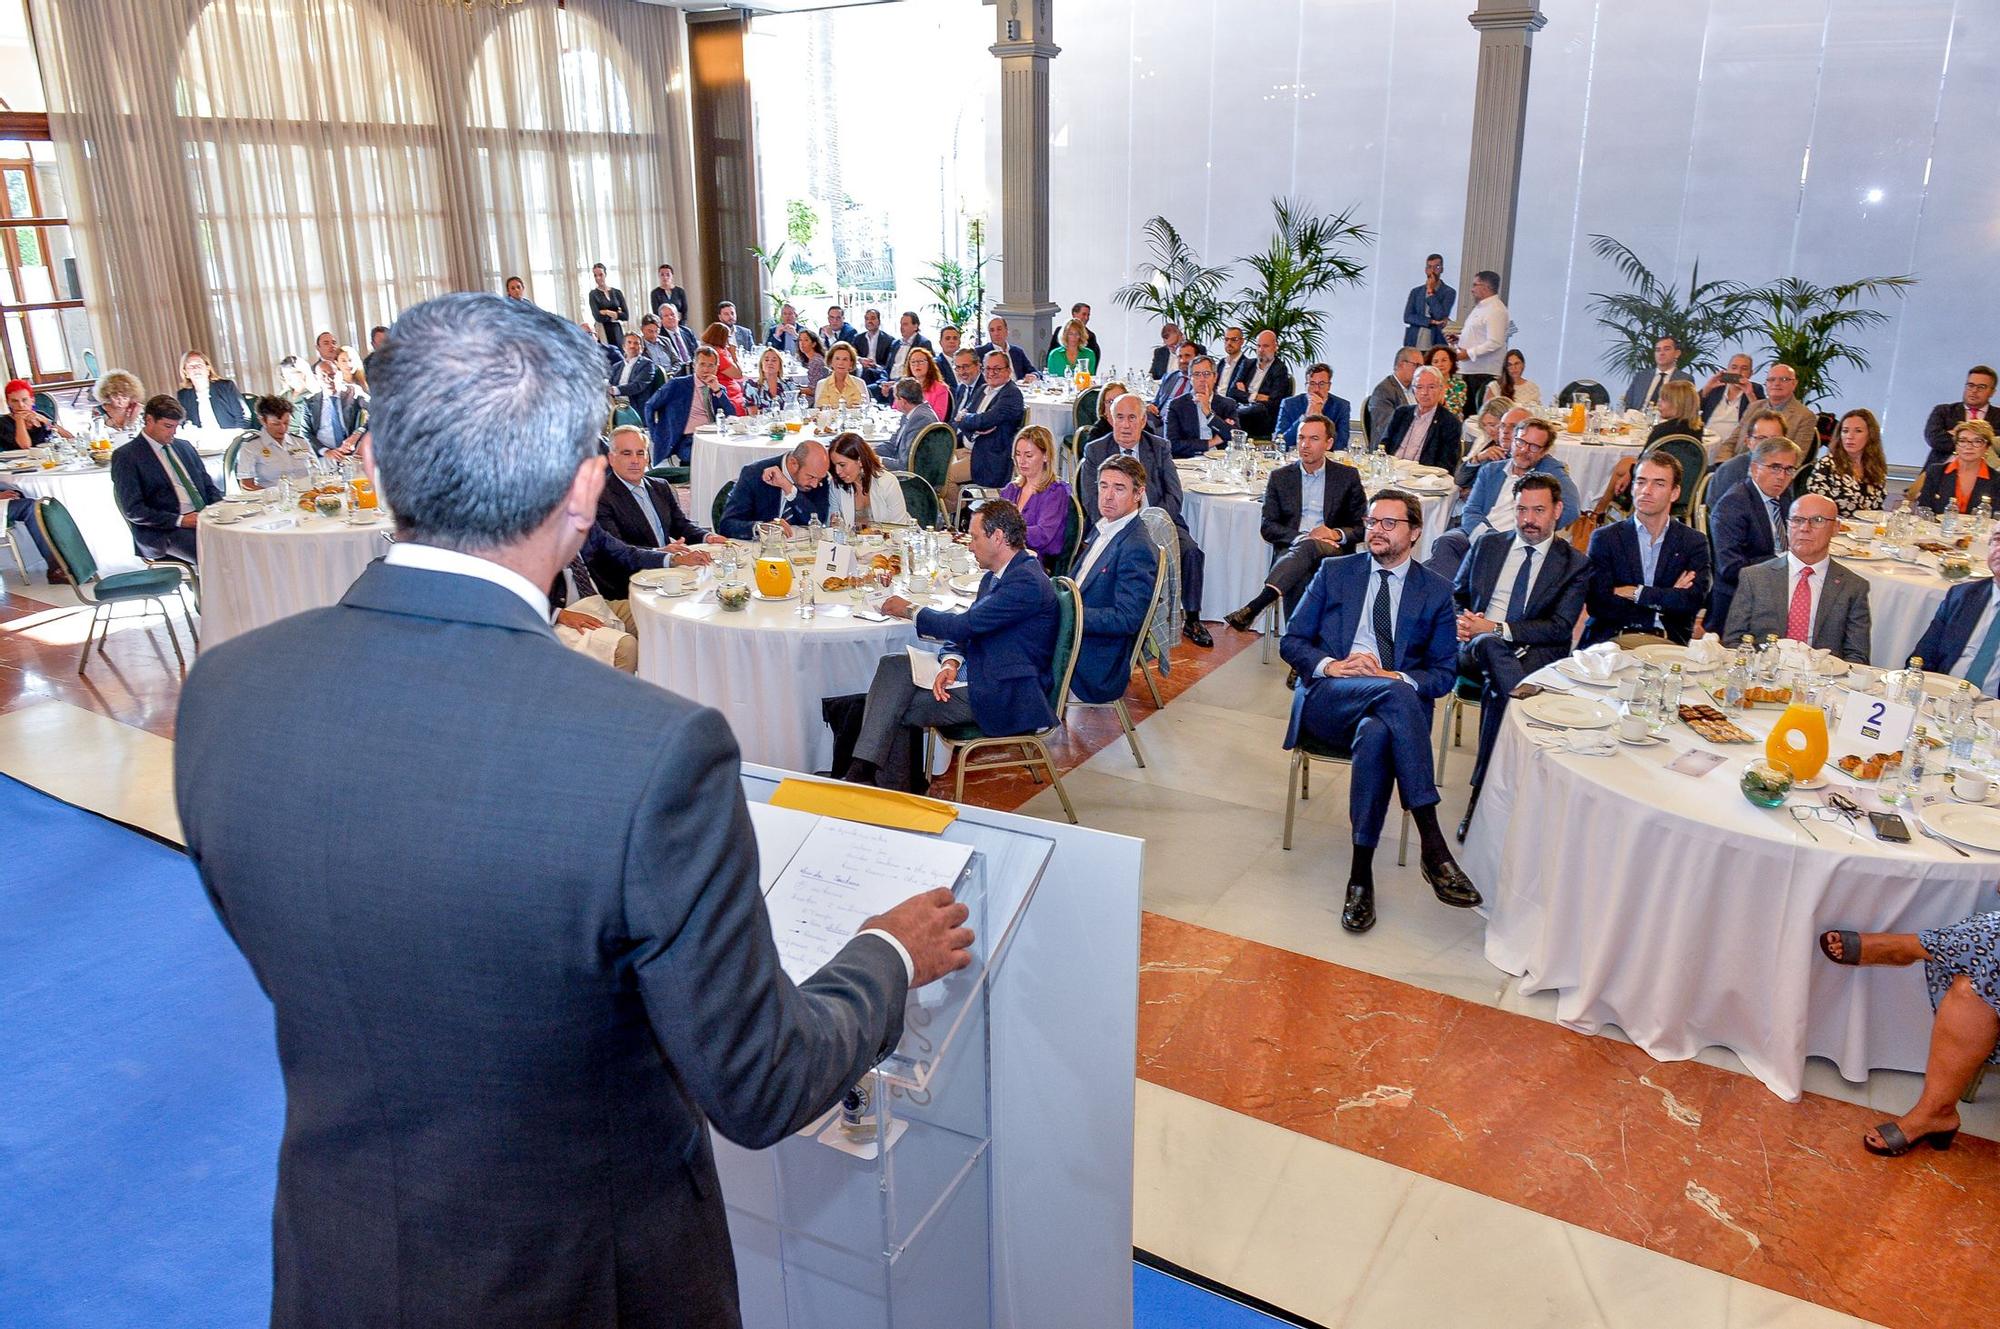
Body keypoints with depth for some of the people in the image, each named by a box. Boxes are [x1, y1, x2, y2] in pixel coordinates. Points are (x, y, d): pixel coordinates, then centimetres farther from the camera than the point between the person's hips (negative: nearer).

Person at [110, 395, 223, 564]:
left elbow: (208, 485, 24)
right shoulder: (126, 456, 0)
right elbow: (133, 511, -7)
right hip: (162, 532, -6)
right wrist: (179, 520, -18)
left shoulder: (184, 446, 20)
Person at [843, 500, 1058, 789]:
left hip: (1006, 698, -9)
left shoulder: (1028, 583, -19)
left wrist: (910, 610, -7)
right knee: (893, 665, -9)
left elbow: (963, 625, -22)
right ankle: (862, 770, -15)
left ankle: (892, 791, 1)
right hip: (978, 674, 9)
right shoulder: (994, 577, 15)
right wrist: (951, 664, -11)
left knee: (896, 710, -13)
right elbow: (966, 631, 13)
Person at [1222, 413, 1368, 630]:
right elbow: (1267, 527, 6)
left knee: (1308, 548, -38)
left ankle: (1254, 607, -51)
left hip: (1334, 552, -1)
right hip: (1290, 550, 1)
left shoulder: (1347, 476, 14)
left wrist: (1337, 534, -10)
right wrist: (1302, 536, -13)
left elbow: (1363, 527, 13)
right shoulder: (1280, 476, 15)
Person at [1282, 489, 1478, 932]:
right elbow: (1292, 641, 10)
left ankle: (1361, 874, -33)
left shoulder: (1436, 591, 14)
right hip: (1327, 700, -1)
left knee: (1375, 734, -39)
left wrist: (1395, 676, -12)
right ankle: (1433, 844, -39)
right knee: (1394, 695, -36)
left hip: (1396, 700, 1)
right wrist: (1328, 665, -11)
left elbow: (1445, 674, 8)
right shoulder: (1335, 571, 15)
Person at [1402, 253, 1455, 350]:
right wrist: (1431, 322, -10)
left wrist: (1430, 292, -5)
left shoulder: (1449, 292, 3)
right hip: (1413, 344, 3)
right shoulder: (1416, 291, 13)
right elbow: (1407, 317, 2)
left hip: (1436, 345, -3)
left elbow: (1441, 317, -10)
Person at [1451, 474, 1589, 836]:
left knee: (1496, 688, -37)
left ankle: (1482, 797, -30)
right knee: (1490, 646, -38)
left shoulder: (1575, 565, 9)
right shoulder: (1487, 545, 19)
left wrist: (1498, 628, -15)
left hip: (1534, 654, -1)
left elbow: (1560, 628, -3)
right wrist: (1458, 621, -4)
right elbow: (1454, 594, 21)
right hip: (1474, 647, 2)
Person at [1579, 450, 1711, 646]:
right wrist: (1666, 599, -5)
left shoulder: (1694, 542, 11)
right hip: (1610, 641, 0)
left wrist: (1635, 592, -8)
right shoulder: (1604, 538, 7)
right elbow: (1598, 604, -6)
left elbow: (1694, 601, -4)